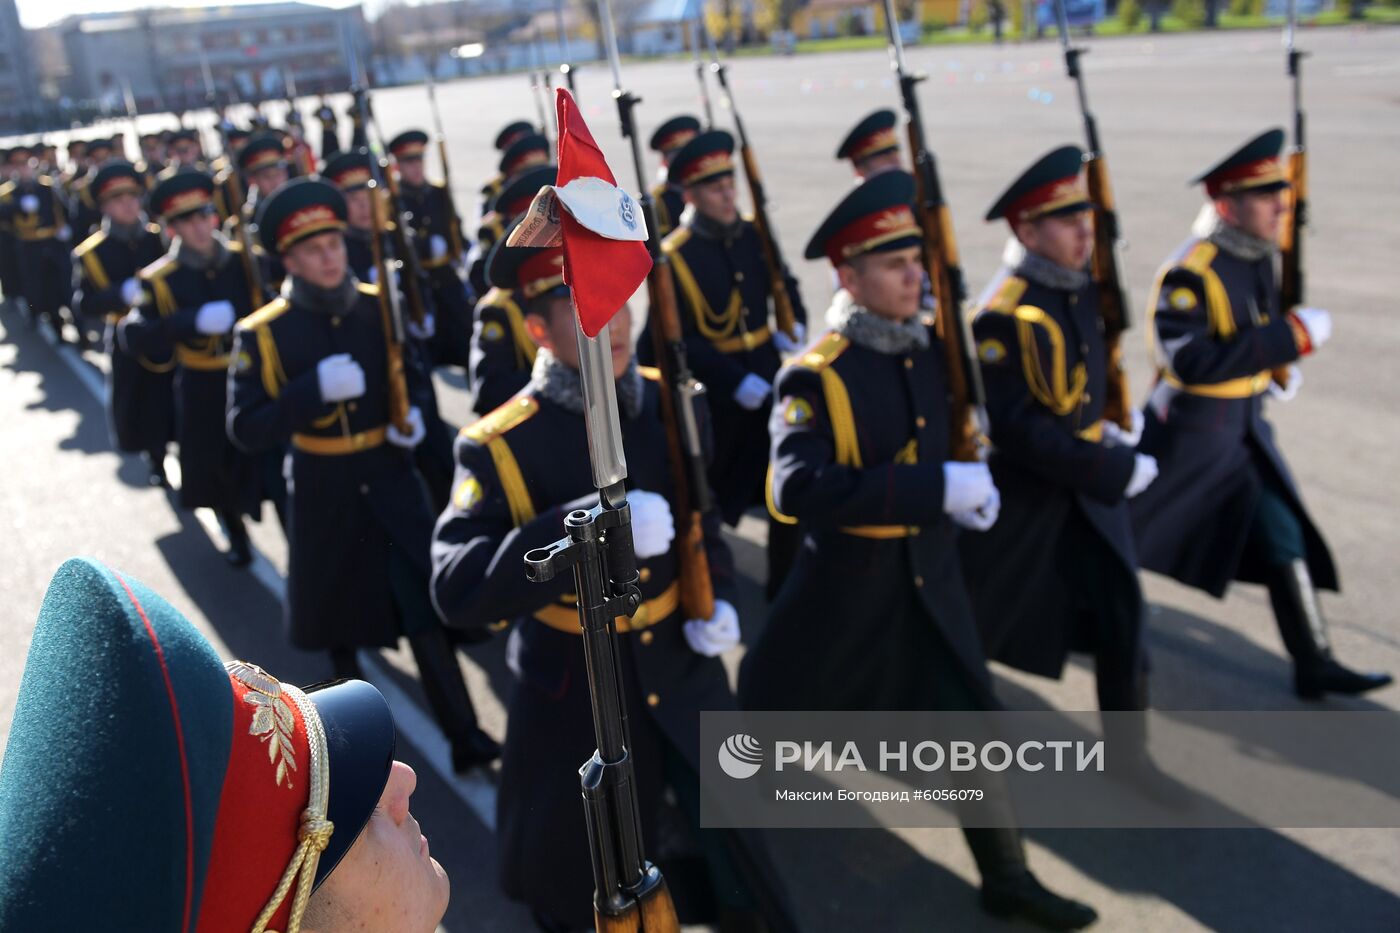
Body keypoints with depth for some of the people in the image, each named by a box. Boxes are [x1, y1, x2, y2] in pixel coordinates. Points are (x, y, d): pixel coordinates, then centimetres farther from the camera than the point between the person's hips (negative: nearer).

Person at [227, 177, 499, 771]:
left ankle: (464, 733, 1)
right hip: (322, 488, 0)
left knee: (424, 599, -5)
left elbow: (415, 374, 13)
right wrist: (316, 390, -28)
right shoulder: (261, 333, -11)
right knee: (336, 602, 18)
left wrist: (416, 414, -9)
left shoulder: (383, 308, -4)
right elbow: (246, 431, -16)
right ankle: (350, 684, 48)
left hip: (392, 477, 1)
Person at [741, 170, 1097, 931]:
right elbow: (797, 489, -33)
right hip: (846, 581, -5)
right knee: (778, 706, 14)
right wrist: (935, 488, -35)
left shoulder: (934, 348, -1)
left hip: (929, 574, 5)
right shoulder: (815, 375, -20)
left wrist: (971, 489, -8)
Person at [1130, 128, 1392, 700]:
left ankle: (1314, 663, 17)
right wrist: (1293, 335, -29)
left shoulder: (1258, 257, 3)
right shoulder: (1189, 273, -24)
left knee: (1285, 538, 8)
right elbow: (1192, 362, -32)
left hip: (1245, 431, 8)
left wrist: (1281, 365, 3)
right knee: (1129, 533, 8)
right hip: (1190, 436, -8)